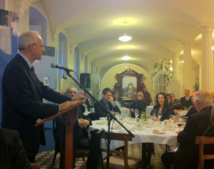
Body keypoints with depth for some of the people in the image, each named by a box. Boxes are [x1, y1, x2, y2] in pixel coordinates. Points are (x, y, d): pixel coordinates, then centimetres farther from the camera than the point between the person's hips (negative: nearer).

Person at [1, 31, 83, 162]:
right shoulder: (15, 69, -23)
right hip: (20, 133, -9)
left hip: (30, 130, 9)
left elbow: (43, 90, 7)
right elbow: (24, 104, -29)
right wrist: (57, 108, -25)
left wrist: (69, 100, 0)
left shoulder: (27, 67, 7)